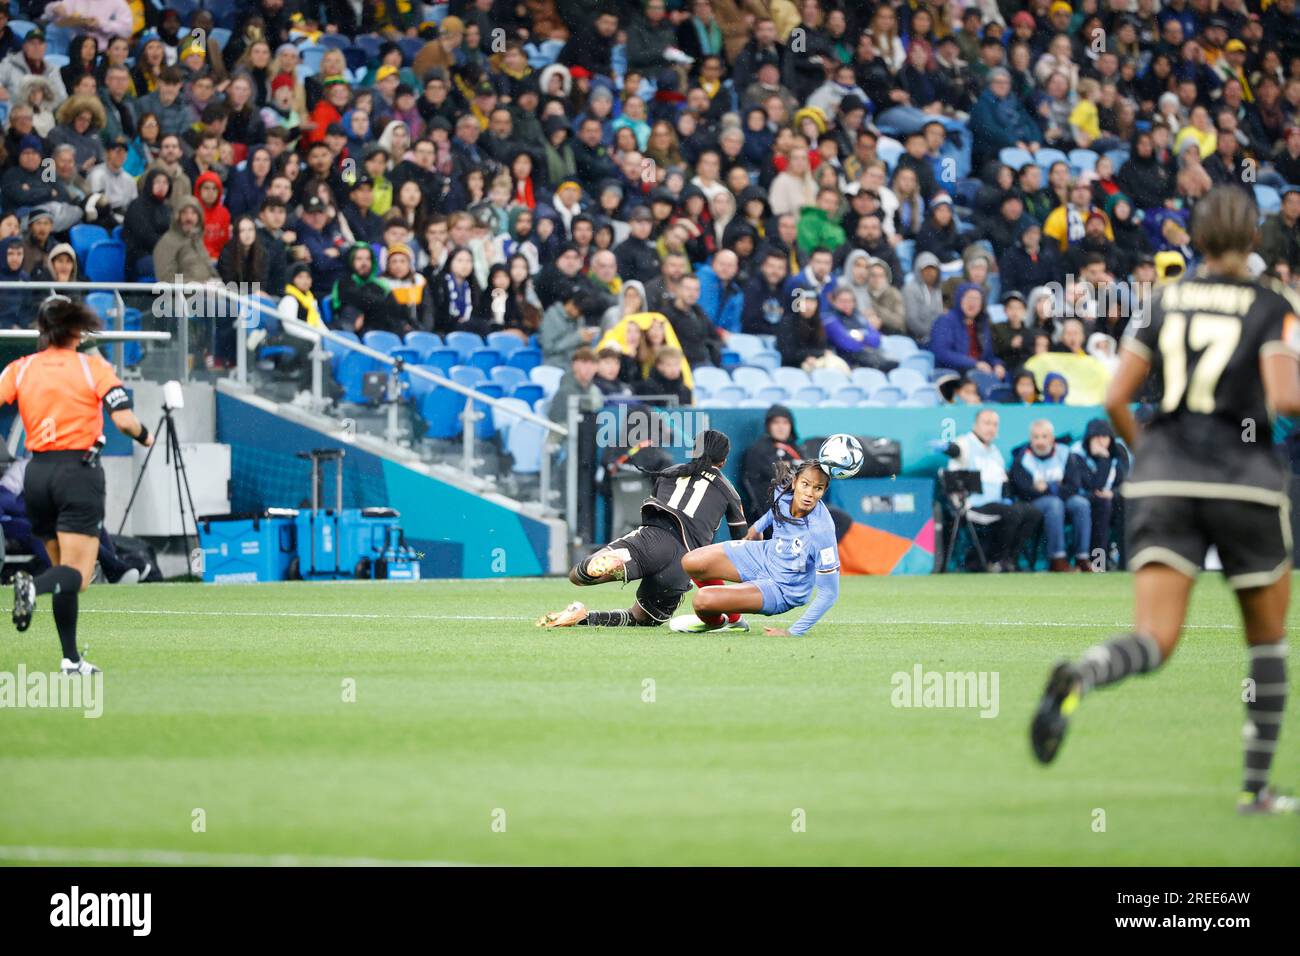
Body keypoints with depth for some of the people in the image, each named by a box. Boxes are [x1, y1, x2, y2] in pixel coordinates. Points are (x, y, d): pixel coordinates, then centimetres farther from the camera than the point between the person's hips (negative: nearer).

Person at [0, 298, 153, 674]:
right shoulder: (93, 367, -1)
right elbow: (124, 419, -9)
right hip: (80, 472, -4)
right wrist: (145, 436, 11)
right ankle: (32, 586, -39)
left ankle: (71, 658, 15)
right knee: (76, 576, -8)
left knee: (64, 571, 17)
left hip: (37, 473, 4)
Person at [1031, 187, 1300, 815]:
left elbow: (1115, 400, 7)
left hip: (1160, 477, 2)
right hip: (1244, 478, -2)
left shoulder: (1166, 300, 10)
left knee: (1155, 640, -6)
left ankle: (1076, 679, -40)